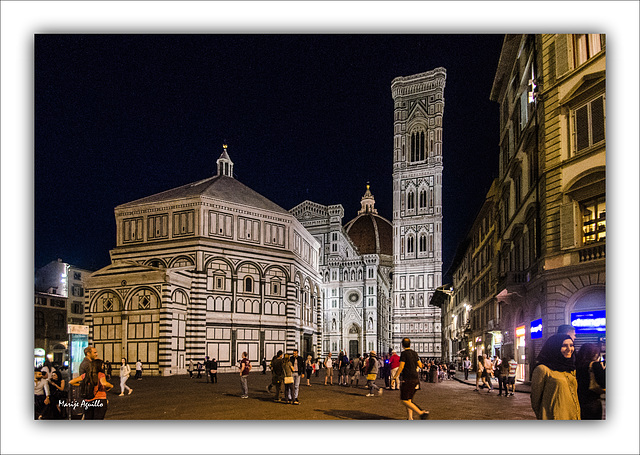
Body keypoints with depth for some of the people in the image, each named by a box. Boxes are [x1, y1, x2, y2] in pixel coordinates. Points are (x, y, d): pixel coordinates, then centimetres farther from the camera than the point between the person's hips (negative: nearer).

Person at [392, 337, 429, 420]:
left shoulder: (404, 353, -12)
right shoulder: (414, 353, 9)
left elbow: (401, 367, -16)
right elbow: (420, 366, 14)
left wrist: (395, 376, -4)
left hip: (408, 380, -8)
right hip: (415, 379, 8)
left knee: (404, 400, -4)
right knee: (408, 399, 15)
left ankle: (421, 413, -15)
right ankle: (410, 418, 11)